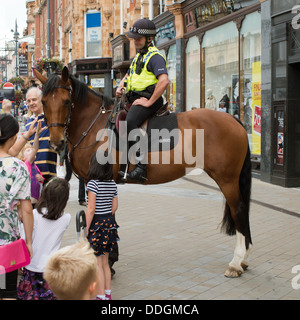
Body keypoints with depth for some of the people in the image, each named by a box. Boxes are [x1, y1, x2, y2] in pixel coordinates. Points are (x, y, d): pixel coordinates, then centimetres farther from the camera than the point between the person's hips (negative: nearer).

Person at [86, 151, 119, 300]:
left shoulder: (93, 183, -15)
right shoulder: (113, 184, 5)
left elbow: (91, 208, -18)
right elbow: (114, 206, 10)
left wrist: (86, 229, -14)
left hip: (96, 223, -7)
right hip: (109, 224, 7)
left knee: (97, 263, 1)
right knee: (105, 262, 17)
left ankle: (101, 295, 6)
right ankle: (107, 293, 25)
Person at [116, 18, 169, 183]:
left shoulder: (155, 57, -10)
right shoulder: (138, 55, 22)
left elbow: (164, 81, -25)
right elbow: (128, 75, 35)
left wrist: (149, 102, -24)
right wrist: (120, 86, 13)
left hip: (146, 99, -10)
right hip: (133, 99, 10)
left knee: (129, 122, -34)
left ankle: (141, 166, -38)